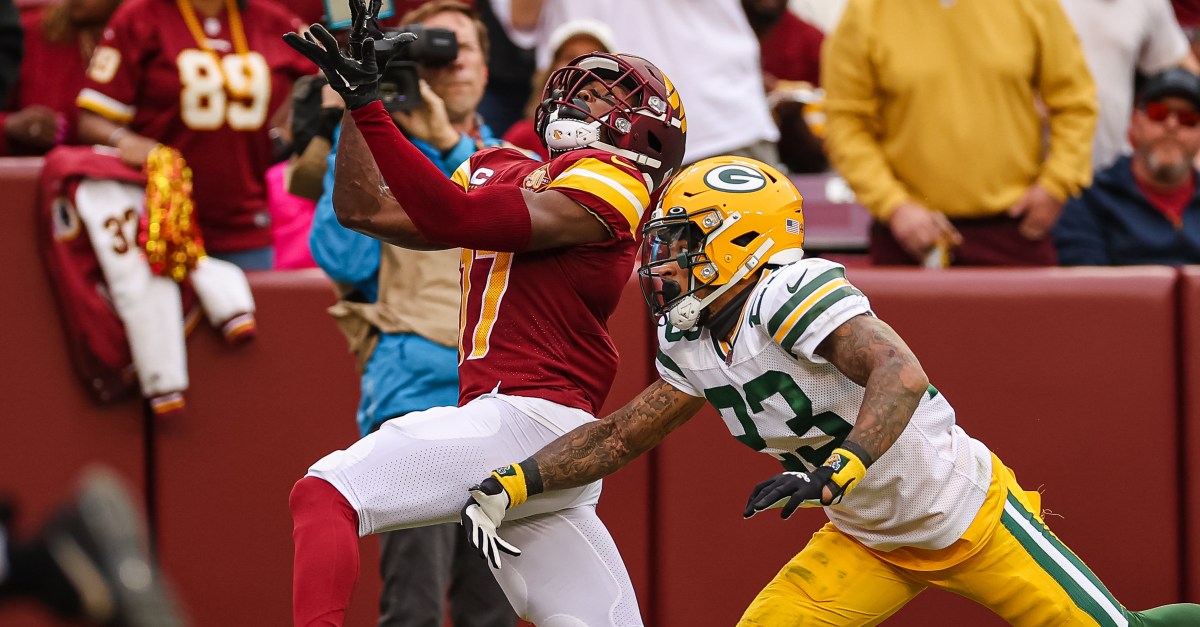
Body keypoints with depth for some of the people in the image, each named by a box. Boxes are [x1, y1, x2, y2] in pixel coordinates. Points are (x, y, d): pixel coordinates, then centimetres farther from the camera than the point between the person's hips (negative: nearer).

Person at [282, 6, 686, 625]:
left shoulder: (603, 188, -3)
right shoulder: (501, 171, 22)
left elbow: (456, 218, -15)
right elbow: (364, 209, 22)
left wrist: (367, 105, -18)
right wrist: (355, 95, 15)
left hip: (527, 415, -9)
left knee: (324, 495, -16)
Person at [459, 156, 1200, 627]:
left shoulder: (791, 295, -27)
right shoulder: (696, 349, 1)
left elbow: (901, 373, -40)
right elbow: (618, 436, 9)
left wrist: (832, 473, -51)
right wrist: (510, 485, -1)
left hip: (966, 508, -8)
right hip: (872, 543, 8)